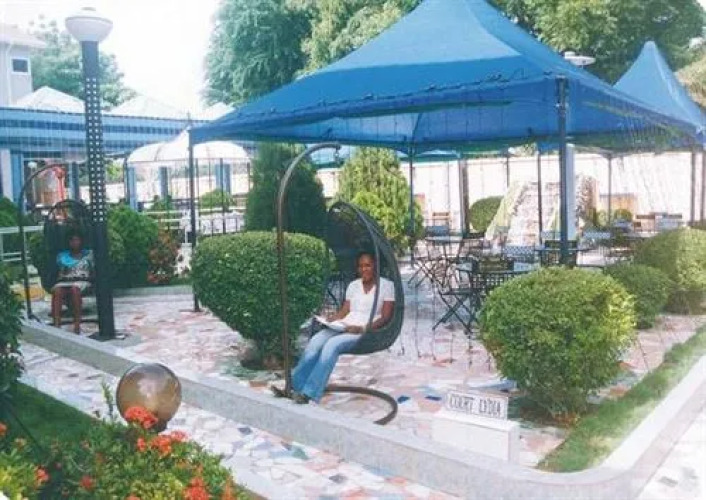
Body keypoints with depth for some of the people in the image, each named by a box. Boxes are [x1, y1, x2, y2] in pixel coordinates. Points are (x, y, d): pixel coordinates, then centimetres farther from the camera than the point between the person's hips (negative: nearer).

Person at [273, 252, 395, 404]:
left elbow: (386, 317, -4)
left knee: (332, 344, -33)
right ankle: (293, 387, -28)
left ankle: (308, 394, -36)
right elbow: (345, 311, 16)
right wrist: (331, 319, -6)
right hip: (344, 326, 6)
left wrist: (363, 328, -18)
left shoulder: (386, 285, 2)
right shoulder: (353, 285, 18)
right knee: (315, 341, -25)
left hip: (366, 331, -5)